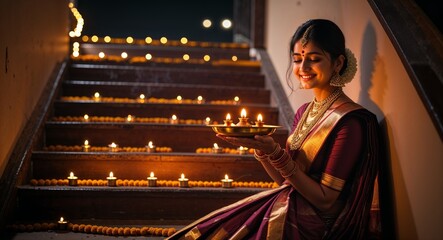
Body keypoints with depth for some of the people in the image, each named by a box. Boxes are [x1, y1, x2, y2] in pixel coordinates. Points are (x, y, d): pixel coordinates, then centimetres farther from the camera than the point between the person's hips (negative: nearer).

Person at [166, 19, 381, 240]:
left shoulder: (349, 120, -15)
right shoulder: (304, 112, 10)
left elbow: (325, 200, -16)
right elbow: (285, 180, 12)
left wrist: (276, 153, -23)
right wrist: (259, 145, -4)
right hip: (287, 209, 7)